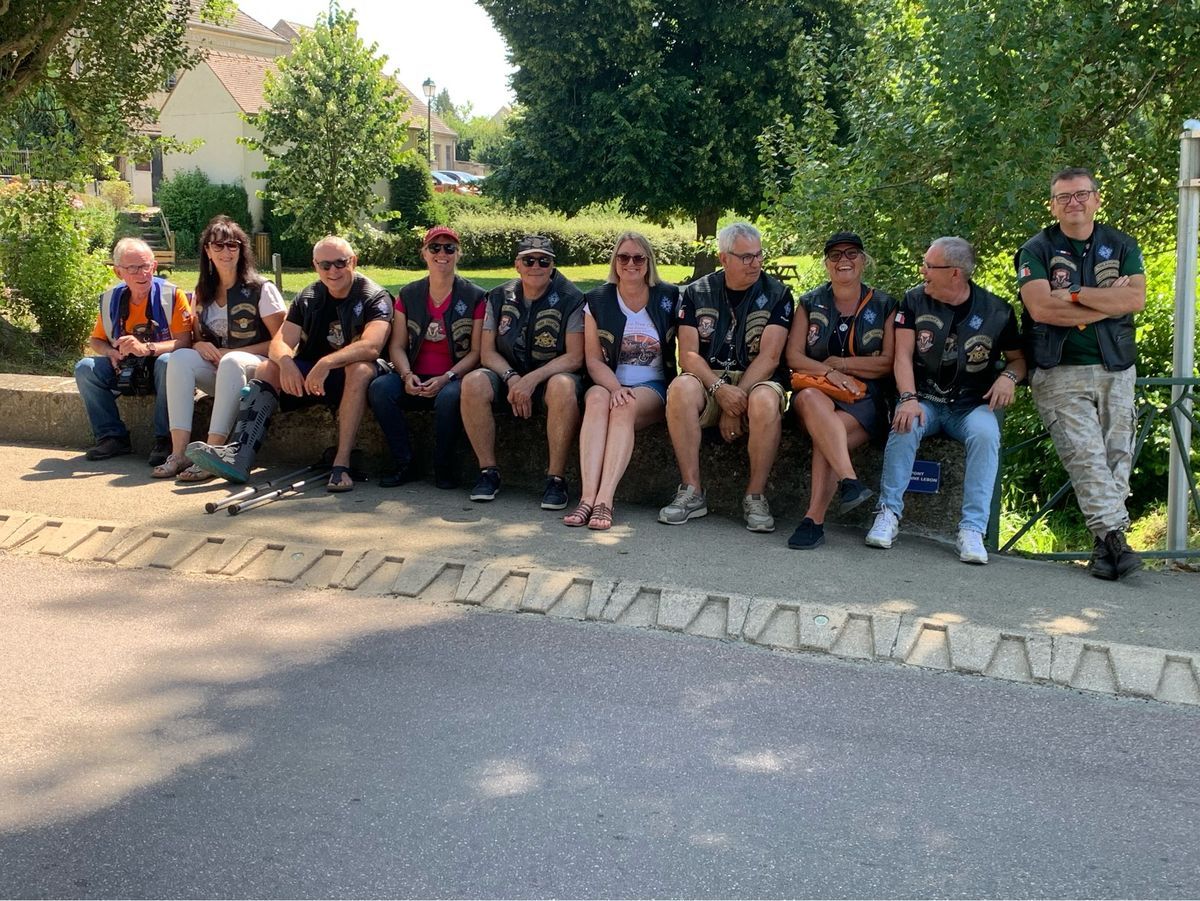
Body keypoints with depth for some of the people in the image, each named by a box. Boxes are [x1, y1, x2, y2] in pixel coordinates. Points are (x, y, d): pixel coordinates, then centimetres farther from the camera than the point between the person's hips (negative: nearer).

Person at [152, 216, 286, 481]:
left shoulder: (261, 289, -2)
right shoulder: (202, 295, 13)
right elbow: (195, 338, 19)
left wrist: (233, 353, -14)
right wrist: (200, 345, -8)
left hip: (255, 367, -5)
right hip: (216, 369, 5)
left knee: (231, 363, -38)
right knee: (180, 357, -25)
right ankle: (179, 453, -34)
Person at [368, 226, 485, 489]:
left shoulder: (474, 297, 2)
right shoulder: (408, 295, 12)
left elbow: (476, 352, -4)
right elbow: (397, 345, 8)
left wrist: (446, 378, -18)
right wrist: (407, 375, -13)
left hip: (453, 379, -3)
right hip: (415, 380, 3)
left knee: (449, 396, -38)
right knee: (379, 388, -26)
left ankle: (444, 468, -15)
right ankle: (403, 464, -15)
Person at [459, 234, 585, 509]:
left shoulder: (570, 300, -6)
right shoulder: (499, 298, 6)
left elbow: (575, 358, -12)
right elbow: (487, 352, 3)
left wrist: (532, 379, -24)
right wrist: (512, 378, -18)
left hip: (551, 375, -3)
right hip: (508, 376, 3)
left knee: (563, 386, -38)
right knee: (473, 382, -27)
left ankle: (556, 478, -29)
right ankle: (488, 471, -17)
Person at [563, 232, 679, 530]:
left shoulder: (669, 298, 6)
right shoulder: (597, 301, 8)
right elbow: (593, 360, 3)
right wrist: (615, 388, -18)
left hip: (653, 387, -1)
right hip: (609, 383, 1)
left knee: (626, 407, -35)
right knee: (597, 399, -34)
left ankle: (605, 499, -44)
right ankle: (588, 497, -45)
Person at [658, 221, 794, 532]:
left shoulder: (777, 294, 1)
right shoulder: (697, 293, 6)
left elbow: (769, 357, -9)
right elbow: (688, 355, -3)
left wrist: (736, 404, -18)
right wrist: (719, 389, -21)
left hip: (756, 381, -1)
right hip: (708, 379, 1)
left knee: (765, 399, -37)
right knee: (681, 387, -32)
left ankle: (755, 497, -23)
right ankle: (691, 492, -25)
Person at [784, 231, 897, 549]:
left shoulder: (884, 306, 11)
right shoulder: (810, 303, 15)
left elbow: (889, 363, 1)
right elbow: (793, 356, 3)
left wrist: (840, 363, -3)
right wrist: (829, 373, -13)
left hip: (865, 398, -1)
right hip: (815, 389, 1)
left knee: (823, 434, -32)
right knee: (812, 400, -38)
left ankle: (814, 520, -33)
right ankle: (850, 481, -48)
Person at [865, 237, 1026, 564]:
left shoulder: (996, 310, 1)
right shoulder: (915, 300, 3)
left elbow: (1018, 358, 12)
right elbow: (903, 355, -4)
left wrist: (1009, 376, -12)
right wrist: (908, 399, -20)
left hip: (972, 405, 0)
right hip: (925, 399, 0)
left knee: (986, 434, -33)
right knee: (905, 425, -33)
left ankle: (972, 530, -31)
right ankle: (889, 513, -23)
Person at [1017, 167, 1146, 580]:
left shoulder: (1122, 246, 12)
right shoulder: (1037, 250, 4)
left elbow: (1136, 299, -5)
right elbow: (1040, 308, -13)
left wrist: (1076, 293, -11)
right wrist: (1109, 302, -8)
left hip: (1116, 370, 3)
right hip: (1060, 372, -3)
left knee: (1117, 455, -4)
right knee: (1086, 454, -18)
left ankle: (1103, 545, -1)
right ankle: (1114, 535, -23)